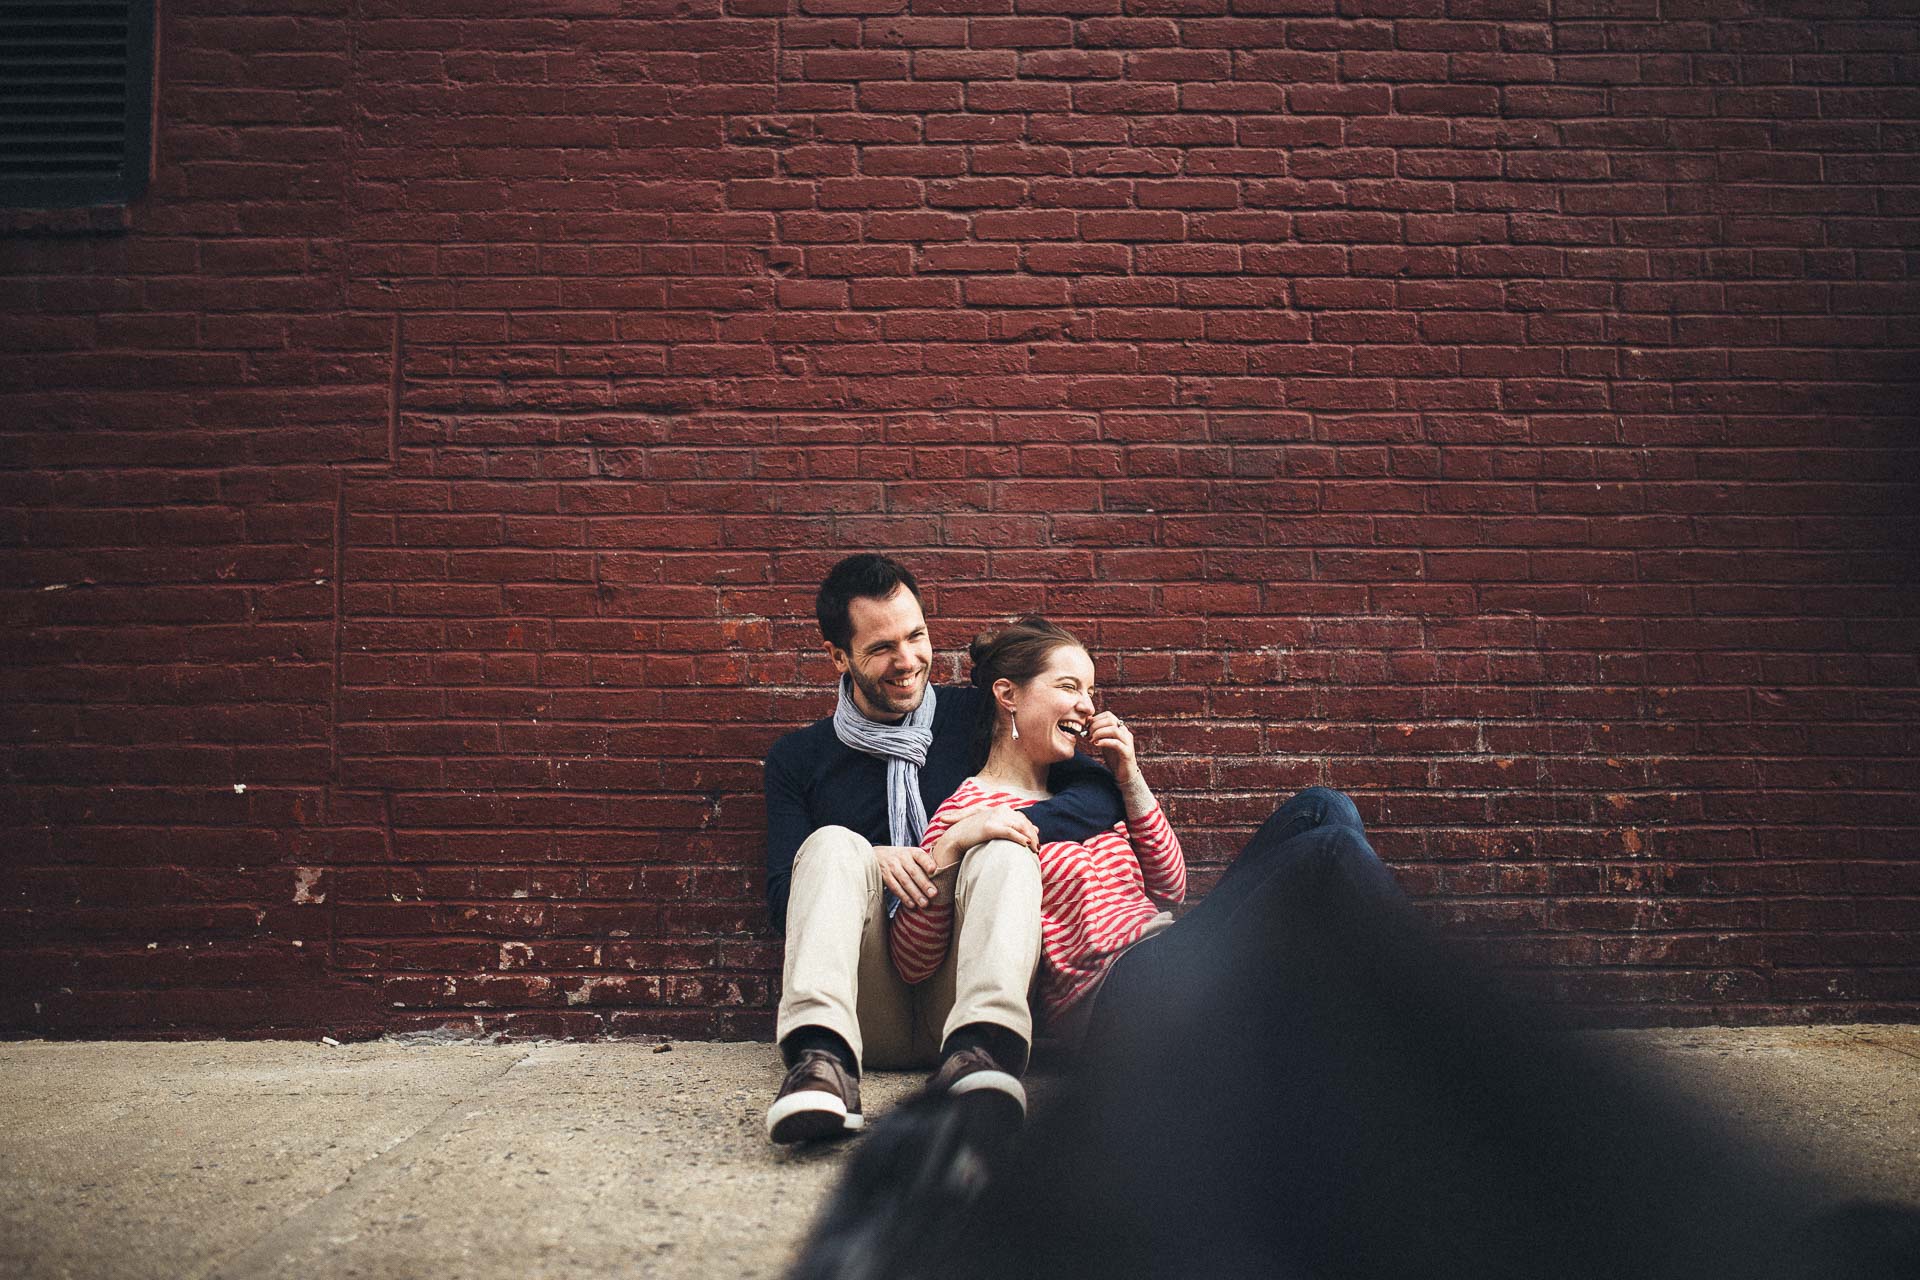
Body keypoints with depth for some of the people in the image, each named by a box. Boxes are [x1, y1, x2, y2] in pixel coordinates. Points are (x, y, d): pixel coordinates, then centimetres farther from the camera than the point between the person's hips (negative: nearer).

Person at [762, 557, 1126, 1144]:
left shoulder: (979, 717, 11)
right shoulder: (798, 758, 15)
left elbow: (1101, 794, 1)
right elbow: (782, 899, 6)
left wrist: (999, 825, -17)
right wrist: (867, 862, -14)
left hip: (961, 999, 0)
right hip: (866, 1011, 1)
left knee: (1004, 851, -24)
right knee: (834, 844, -22)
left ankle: (982, 1047, -50)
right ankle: (823, 1061, -46)